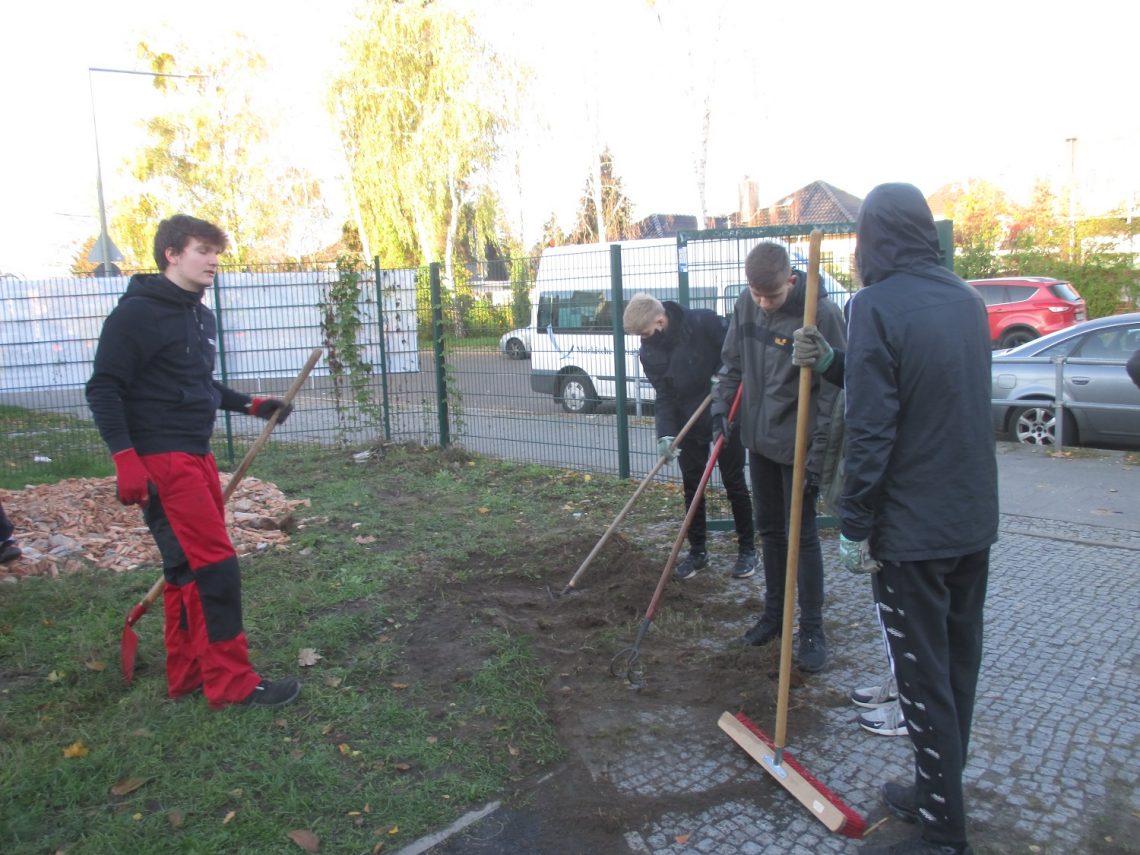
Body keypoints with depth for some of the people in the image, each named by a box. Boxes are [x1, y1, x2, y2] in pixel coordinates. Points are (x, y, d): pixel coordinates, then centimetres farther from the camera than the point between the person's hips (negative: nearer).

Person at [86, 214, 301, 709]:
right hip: (161, 463, -9)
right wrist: (125, 459, -22)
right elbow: (104, 390, -14)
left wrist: (249, 405, 19)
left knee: (190, 570, 12)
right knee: (214, 567, -9)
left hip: (197, 457, 9)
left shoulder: (200, 316, 16)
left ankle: (187, 674, 23)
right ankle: (230, 683, 0)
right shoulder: (137, 314, -11)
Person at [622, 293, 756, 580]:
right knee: (692, 486, 8)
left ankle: (747, 549, 21)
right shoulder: (649, 351, -7)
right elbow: (663, 395, -10)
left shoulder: (705, 322, -21)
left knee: (734, 483, 6)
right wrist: (665, 434, -22)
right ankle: (697, 550, 22)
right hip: (689, 423, 4)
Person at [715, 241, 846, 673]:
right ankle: (774, 613, 31)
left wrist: (818, 456, -19)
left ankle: (812, 630, 14)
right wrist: (721, 404, -2)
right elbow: (732, 361, 13)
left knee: (802, 534, 1)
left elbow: (833, 390, -17)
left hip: (798, 444, -6)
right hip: (759, 438, 6)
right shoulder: (746, 305, -1)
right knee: (769, 529, 16)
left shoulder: (823, 313, -19)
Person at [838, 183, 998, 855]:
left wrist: (855, 527, -11)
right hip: (975, 520, 8)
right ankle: (939, 792, 35)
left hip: (914, 528, -8)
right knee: (959, 665, 18)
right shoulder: (967, 299, 7)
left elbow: (870, 431, -20)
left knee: (925, 678, 3)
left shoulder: (878, 305, -17)